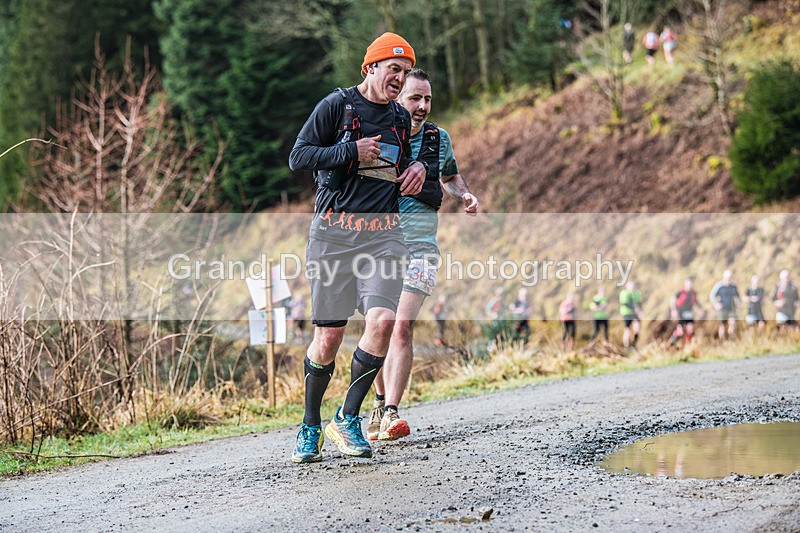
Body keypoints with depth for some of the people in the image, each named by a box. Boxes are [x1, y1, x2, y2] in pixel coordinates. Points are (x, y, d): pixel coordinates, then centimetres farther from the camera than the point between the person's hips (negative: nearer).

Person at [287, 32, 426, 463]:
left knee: (382, 322, -17)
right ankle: (310, 426, 18)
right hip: (334, 232, -4)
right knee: (328, 335, -1)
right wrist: (352, 153, -14)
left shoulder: (400, 117, 16)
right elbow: (298, 157, -6)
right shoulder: (337, 105, -1)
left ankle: (347, 419, -3)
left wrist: (417, 166, 10)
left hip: (383, 233, 4)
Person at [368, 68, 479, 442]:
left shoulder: (439, 139, 8)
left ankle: (390, 412, -20)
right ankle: (380, 402, 28)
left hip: (419, 246, 0)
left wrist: (464, 195, 7)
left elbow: (450, 176, 28)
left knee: (402, 327, -15)